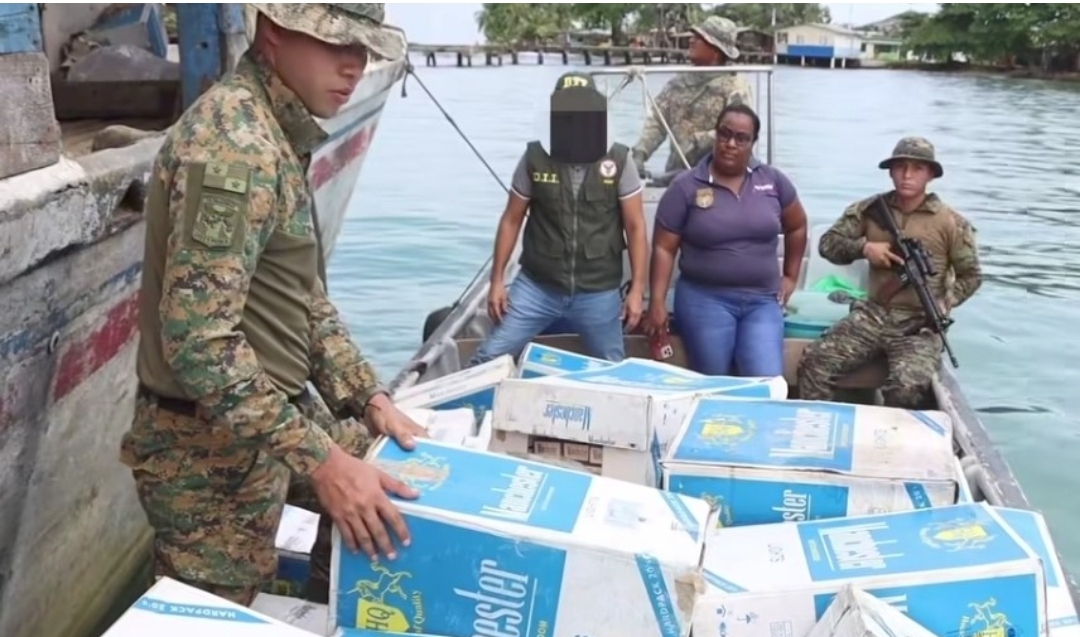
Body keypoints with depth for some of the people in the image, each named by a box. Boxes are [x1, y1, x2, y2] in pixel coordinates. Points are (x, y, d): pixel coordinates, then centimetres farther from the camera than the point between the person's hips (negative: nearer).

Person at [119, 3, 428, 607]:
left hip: (277, 411, 10)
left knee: (381, 473, 24)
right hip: (213, 443, -10)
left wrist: (370, 397, 8)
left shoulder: (282, 133, 8)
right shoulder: (234, 142, -25)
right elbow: (198, 339, -31)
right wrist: (318, 460, -28)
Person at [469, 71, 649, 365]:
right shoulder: (535, 159, -4)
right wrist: (497, 280, 1)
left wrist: (637, 289, -4)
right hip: (536, 287, 0)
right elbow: (511, 221, 3)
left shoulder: (619, 162, -6)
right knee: (489, 358, -1)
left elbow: (635, 227, -1)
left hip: (598, 293, 0)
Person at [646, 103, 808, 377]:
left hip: (763, 301, 2)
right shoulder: (686, 186, -3)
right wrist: (657, 302, -10)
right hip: (705, 299, -2)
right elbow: (664, 248, -3)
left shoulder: (773, 181, 4)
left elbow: (796, 227, 19)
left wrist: (790, 277, 16)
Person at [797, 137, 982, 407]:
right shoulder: (870, 210, 6)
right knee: (815, 362, -18)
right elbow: (827, 243, 8)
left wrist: (944, 304, -12)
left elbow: (971, 276, 6)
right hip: (872, 315, 3)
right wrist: (863, 247, -10)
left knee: (905, 388, -30)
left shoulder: (950, 222, -1)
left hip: (920, 325, -3)